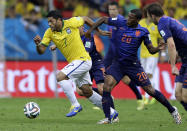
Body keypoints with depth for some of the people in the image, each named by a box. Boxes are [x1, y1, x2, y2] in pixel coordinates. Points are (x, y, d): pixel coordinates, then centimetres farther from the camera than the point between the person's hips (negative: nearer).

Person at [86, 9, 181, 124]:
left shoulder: (143, 32, -6)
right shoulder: (120, 23, -2)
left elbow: (151, 50, -2)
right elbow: (104, 19, 11)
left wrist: (158, 48, -23)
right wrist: (91, 30, 6)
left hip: (133, 65, -2)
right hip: (118, 64, 2)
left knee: (150, 90, 1)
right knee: (107, 86, -19)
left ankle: (172, 110, 20)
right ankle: (108, 118, -14)